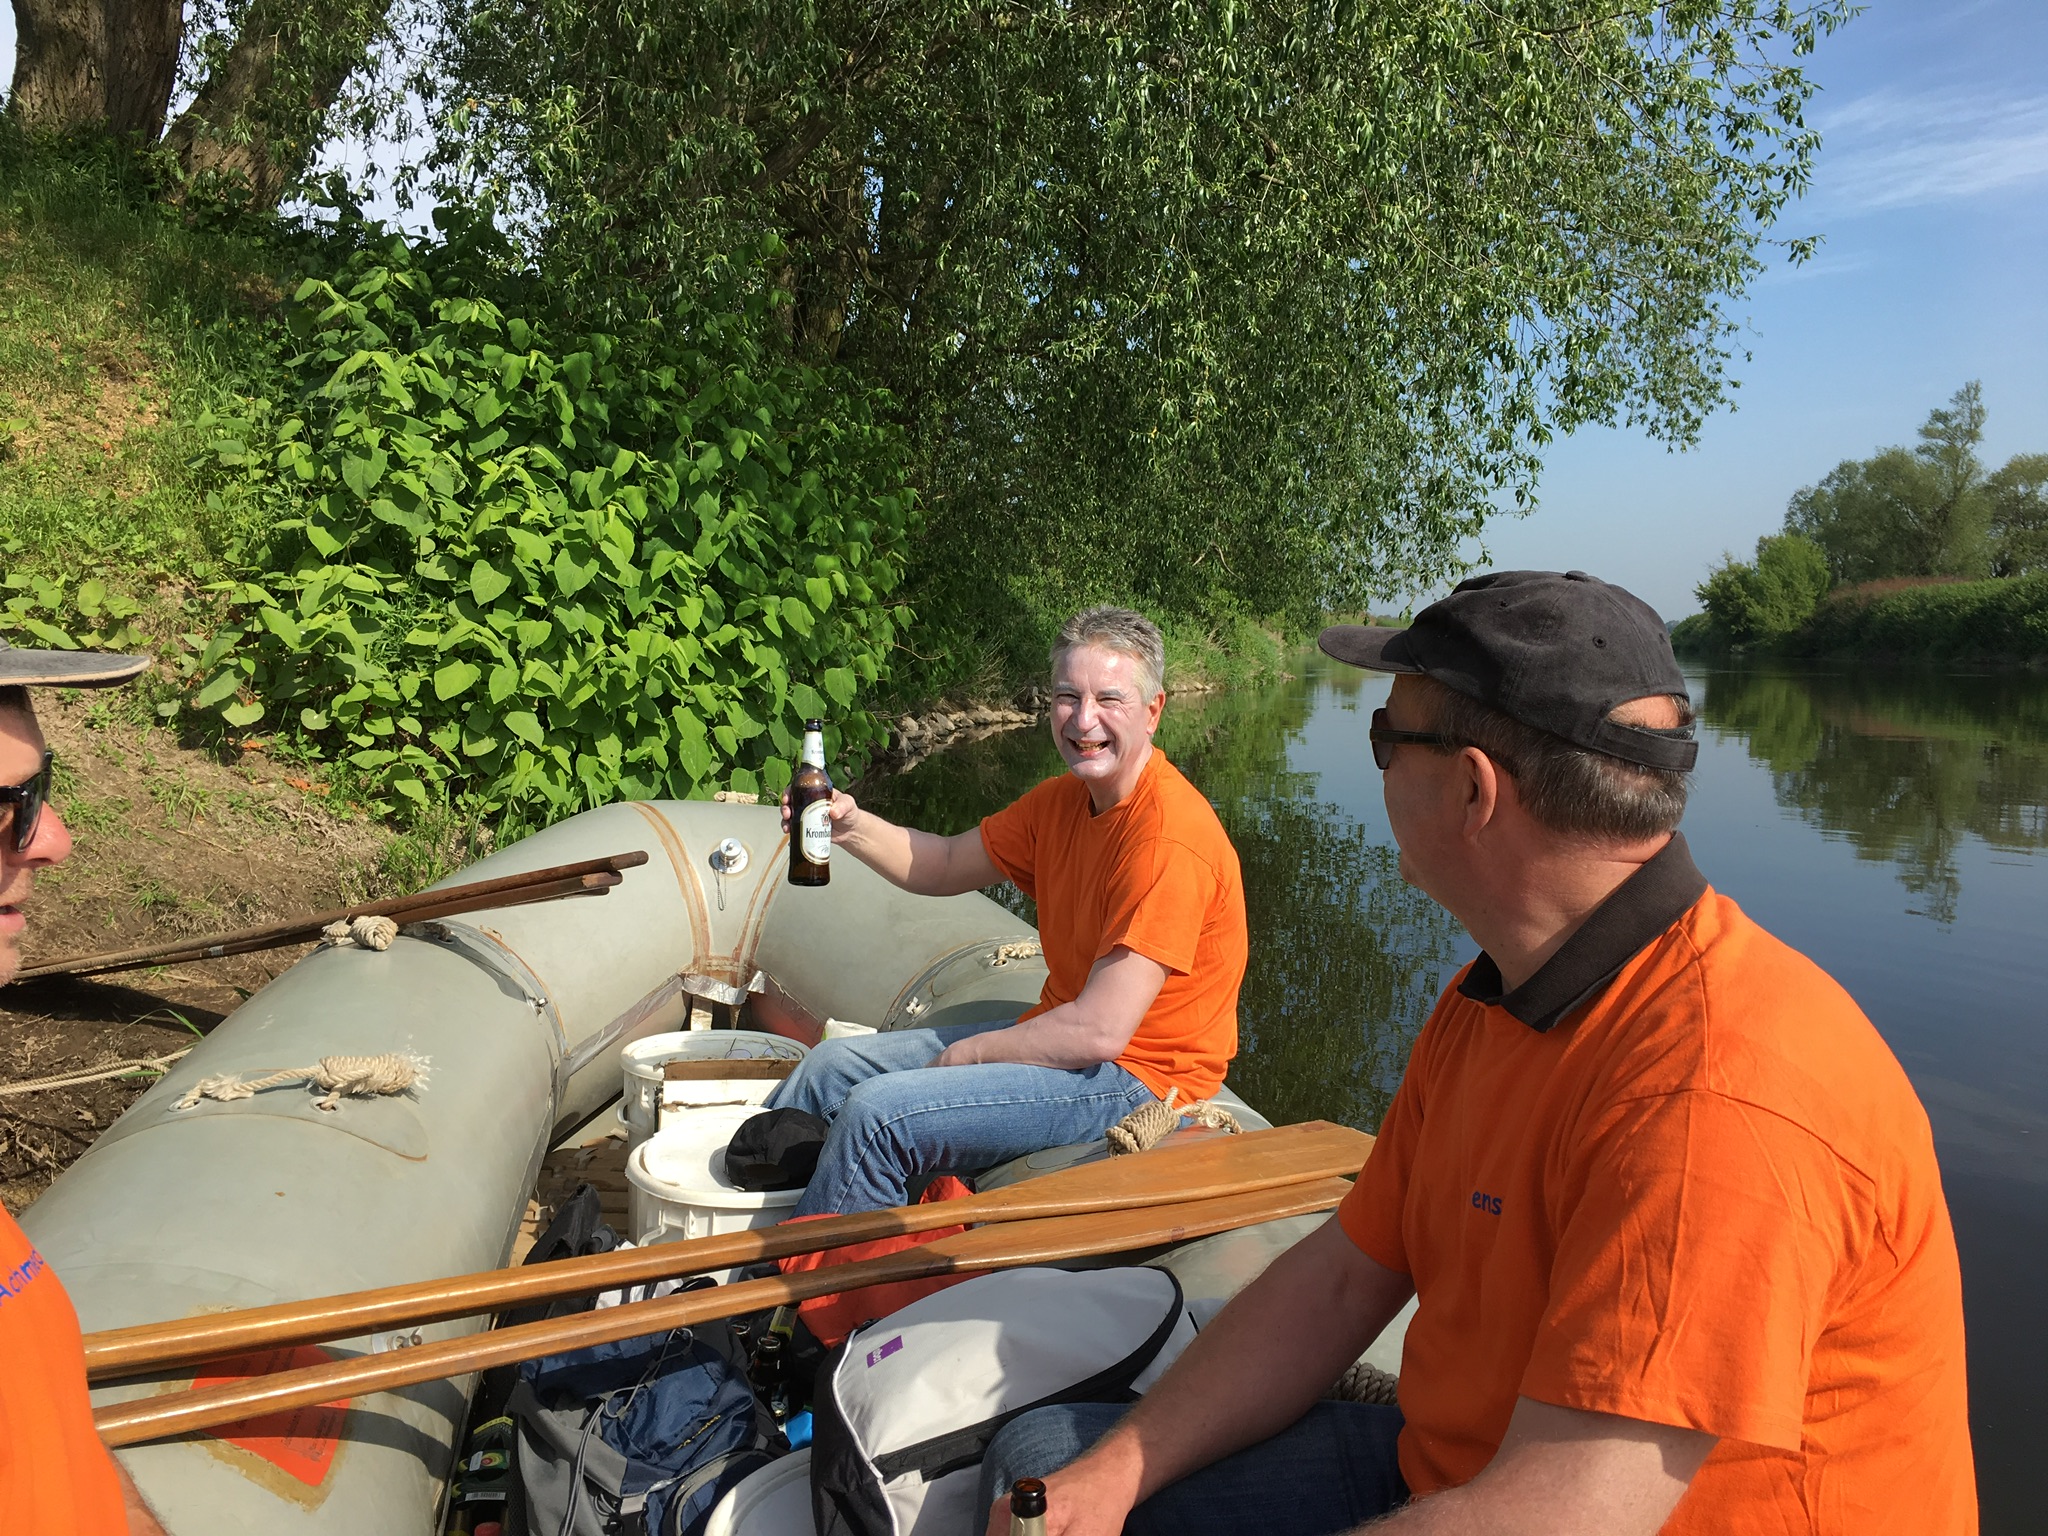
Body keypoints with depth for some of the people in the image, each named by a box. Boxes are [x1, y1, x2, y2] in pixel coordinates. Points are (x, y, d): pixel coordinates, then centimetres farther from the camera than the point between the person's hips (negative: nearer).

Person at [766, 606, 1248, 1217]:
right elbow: (946, 866, 12)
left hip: (1134, 1074, -9)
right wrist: (852, 825, -7)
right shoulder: (1063, 799, 3)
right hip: (1059, 1037, 9)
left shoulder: (1169, 837, -25)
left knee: (877, 1112, -20)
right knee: (833, 1066, 10)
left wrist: (968, 1052, -14)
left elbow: (1099, 1031, -28)